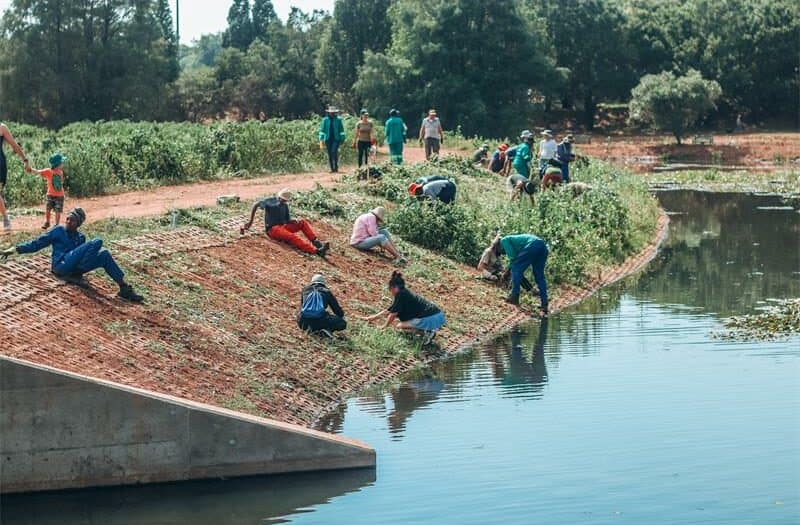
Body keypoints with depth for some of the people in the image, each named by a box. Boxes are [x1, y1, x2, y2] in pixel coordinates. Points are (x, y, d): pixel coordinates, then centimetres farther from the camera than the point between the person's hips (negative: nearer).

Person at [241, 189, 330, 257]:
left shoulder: (285, 206, 16)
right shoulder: (270, 201, 0)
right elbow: (255, 206, 3)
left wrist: (294, 222, -4)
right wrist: (250, 222, 3)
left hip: (283, 226, 7)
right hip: (273, 229, -7)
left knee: (303, 222, -14)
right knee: (292, 236, -34)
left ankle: (315, 242, -27)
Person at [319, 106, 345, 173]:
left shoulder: (338, 120, 2)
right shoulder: (325, 120, 5)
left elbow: (341, 129, 6)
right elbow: (322, 129, 5)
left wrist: (342, 139, 1)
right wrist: (321, 139, -2)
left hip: (336, 139, -2)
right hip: (328, 139, 2)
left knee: (334, 151, -19)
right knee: (329, 154, 3)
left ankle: (336, 167, -8)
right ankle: (332, 169, 9)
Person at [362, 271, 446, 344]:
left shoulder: (401, 295, -6)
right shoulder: (405, 293, 22)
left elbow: (393, 314, 0)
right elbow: (389, 310, 31)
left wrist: (384, 327, 15)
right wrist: (373, 317, 36)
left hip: (430, 319, -10)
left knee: (400, 326, 4)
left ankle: (427, 332, -10)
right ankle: (429, 330, 8)